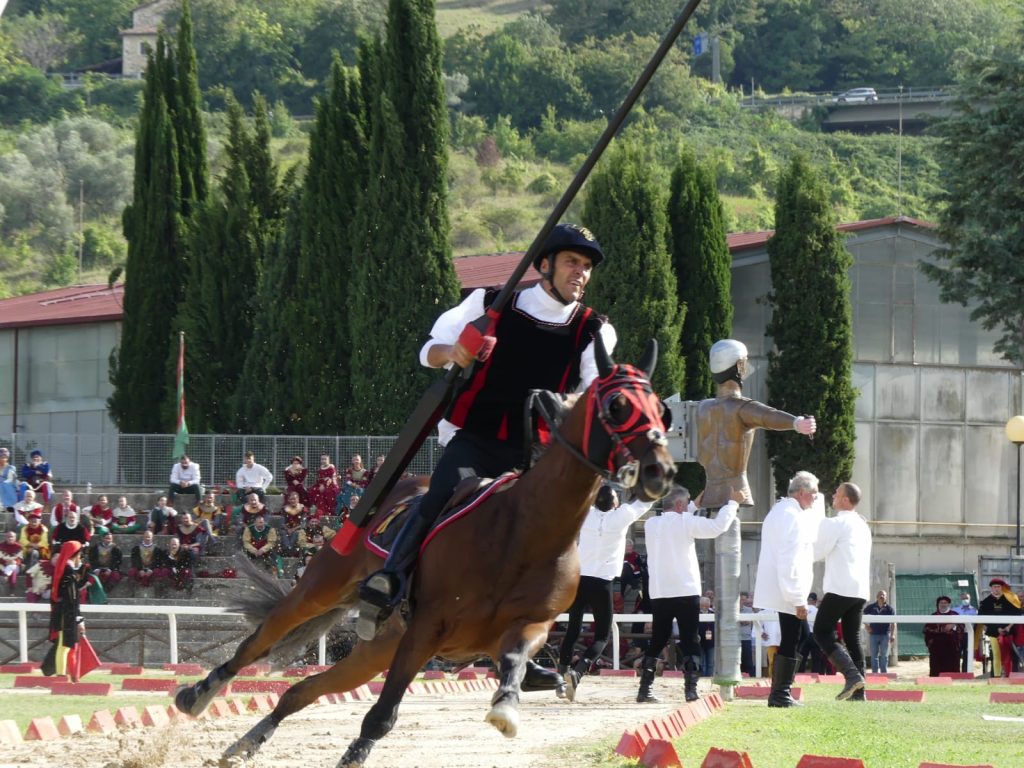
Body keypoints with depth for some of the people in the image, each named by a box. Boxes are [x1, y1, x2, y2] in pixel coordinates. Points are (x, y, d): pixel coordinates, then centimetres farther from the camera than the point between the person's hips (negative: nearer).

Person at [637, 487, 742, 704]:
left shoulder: (651, 525, 7)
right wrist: (733, 502, 4)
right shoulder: (685, 522, -8)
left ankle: (645, 690, 8)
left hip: (659, 594, 5)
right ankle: (691, 688, -6)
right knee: (690, 642, 2)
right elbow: (718, 526, -9)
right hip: (686, 592, -5)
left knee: (657, 641, 12)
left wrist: (695, 506, 31)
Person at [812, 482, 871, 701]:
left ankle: (852, 675, -18)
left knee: (822, 633, -2)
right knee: (852, 638, 9)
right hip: (861, 590, 8)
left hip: (840, 588, -8)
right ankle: (858, 692, 3)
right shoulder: (863, 525, 19)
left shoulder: (835, 524, -8)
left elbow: (817, 553, -5)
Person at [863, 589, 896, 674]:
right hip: (873, 634, 1)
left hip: (885, 635, -1)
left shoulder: (889, 608, 1)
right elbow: (863, 614, 17)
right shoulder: (871, 607, 5)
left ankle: (884, 672, 7)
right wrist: (866, 625, 5)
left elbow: (893, 623, -2)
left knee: (884, 655, 2)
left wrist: (892, 635, -11)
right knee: (874, 655, 3)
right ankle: (875, 672, 8)